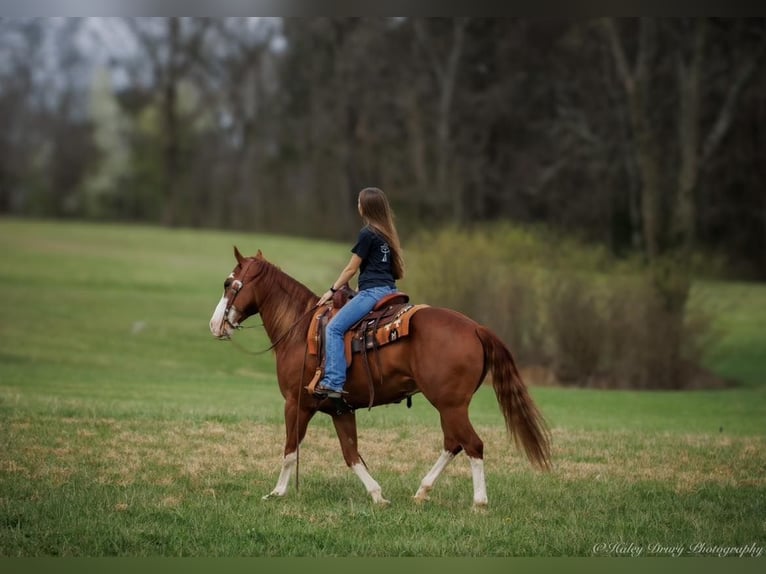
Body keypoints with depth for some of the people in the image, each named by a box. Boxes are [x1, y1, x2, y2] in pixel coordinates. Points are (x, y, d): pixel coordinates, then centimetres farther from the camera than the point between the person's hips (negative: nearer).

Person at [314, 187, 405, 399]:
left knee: (334, 328, -14)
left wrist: (332, 290, 6)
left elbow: (351, 269, -5)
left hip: (373, 291, -10)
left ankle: (333, 382, -25)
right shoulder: (388, 233, 16)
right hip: (390, 290, 10)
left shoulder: (367, 234, -9)